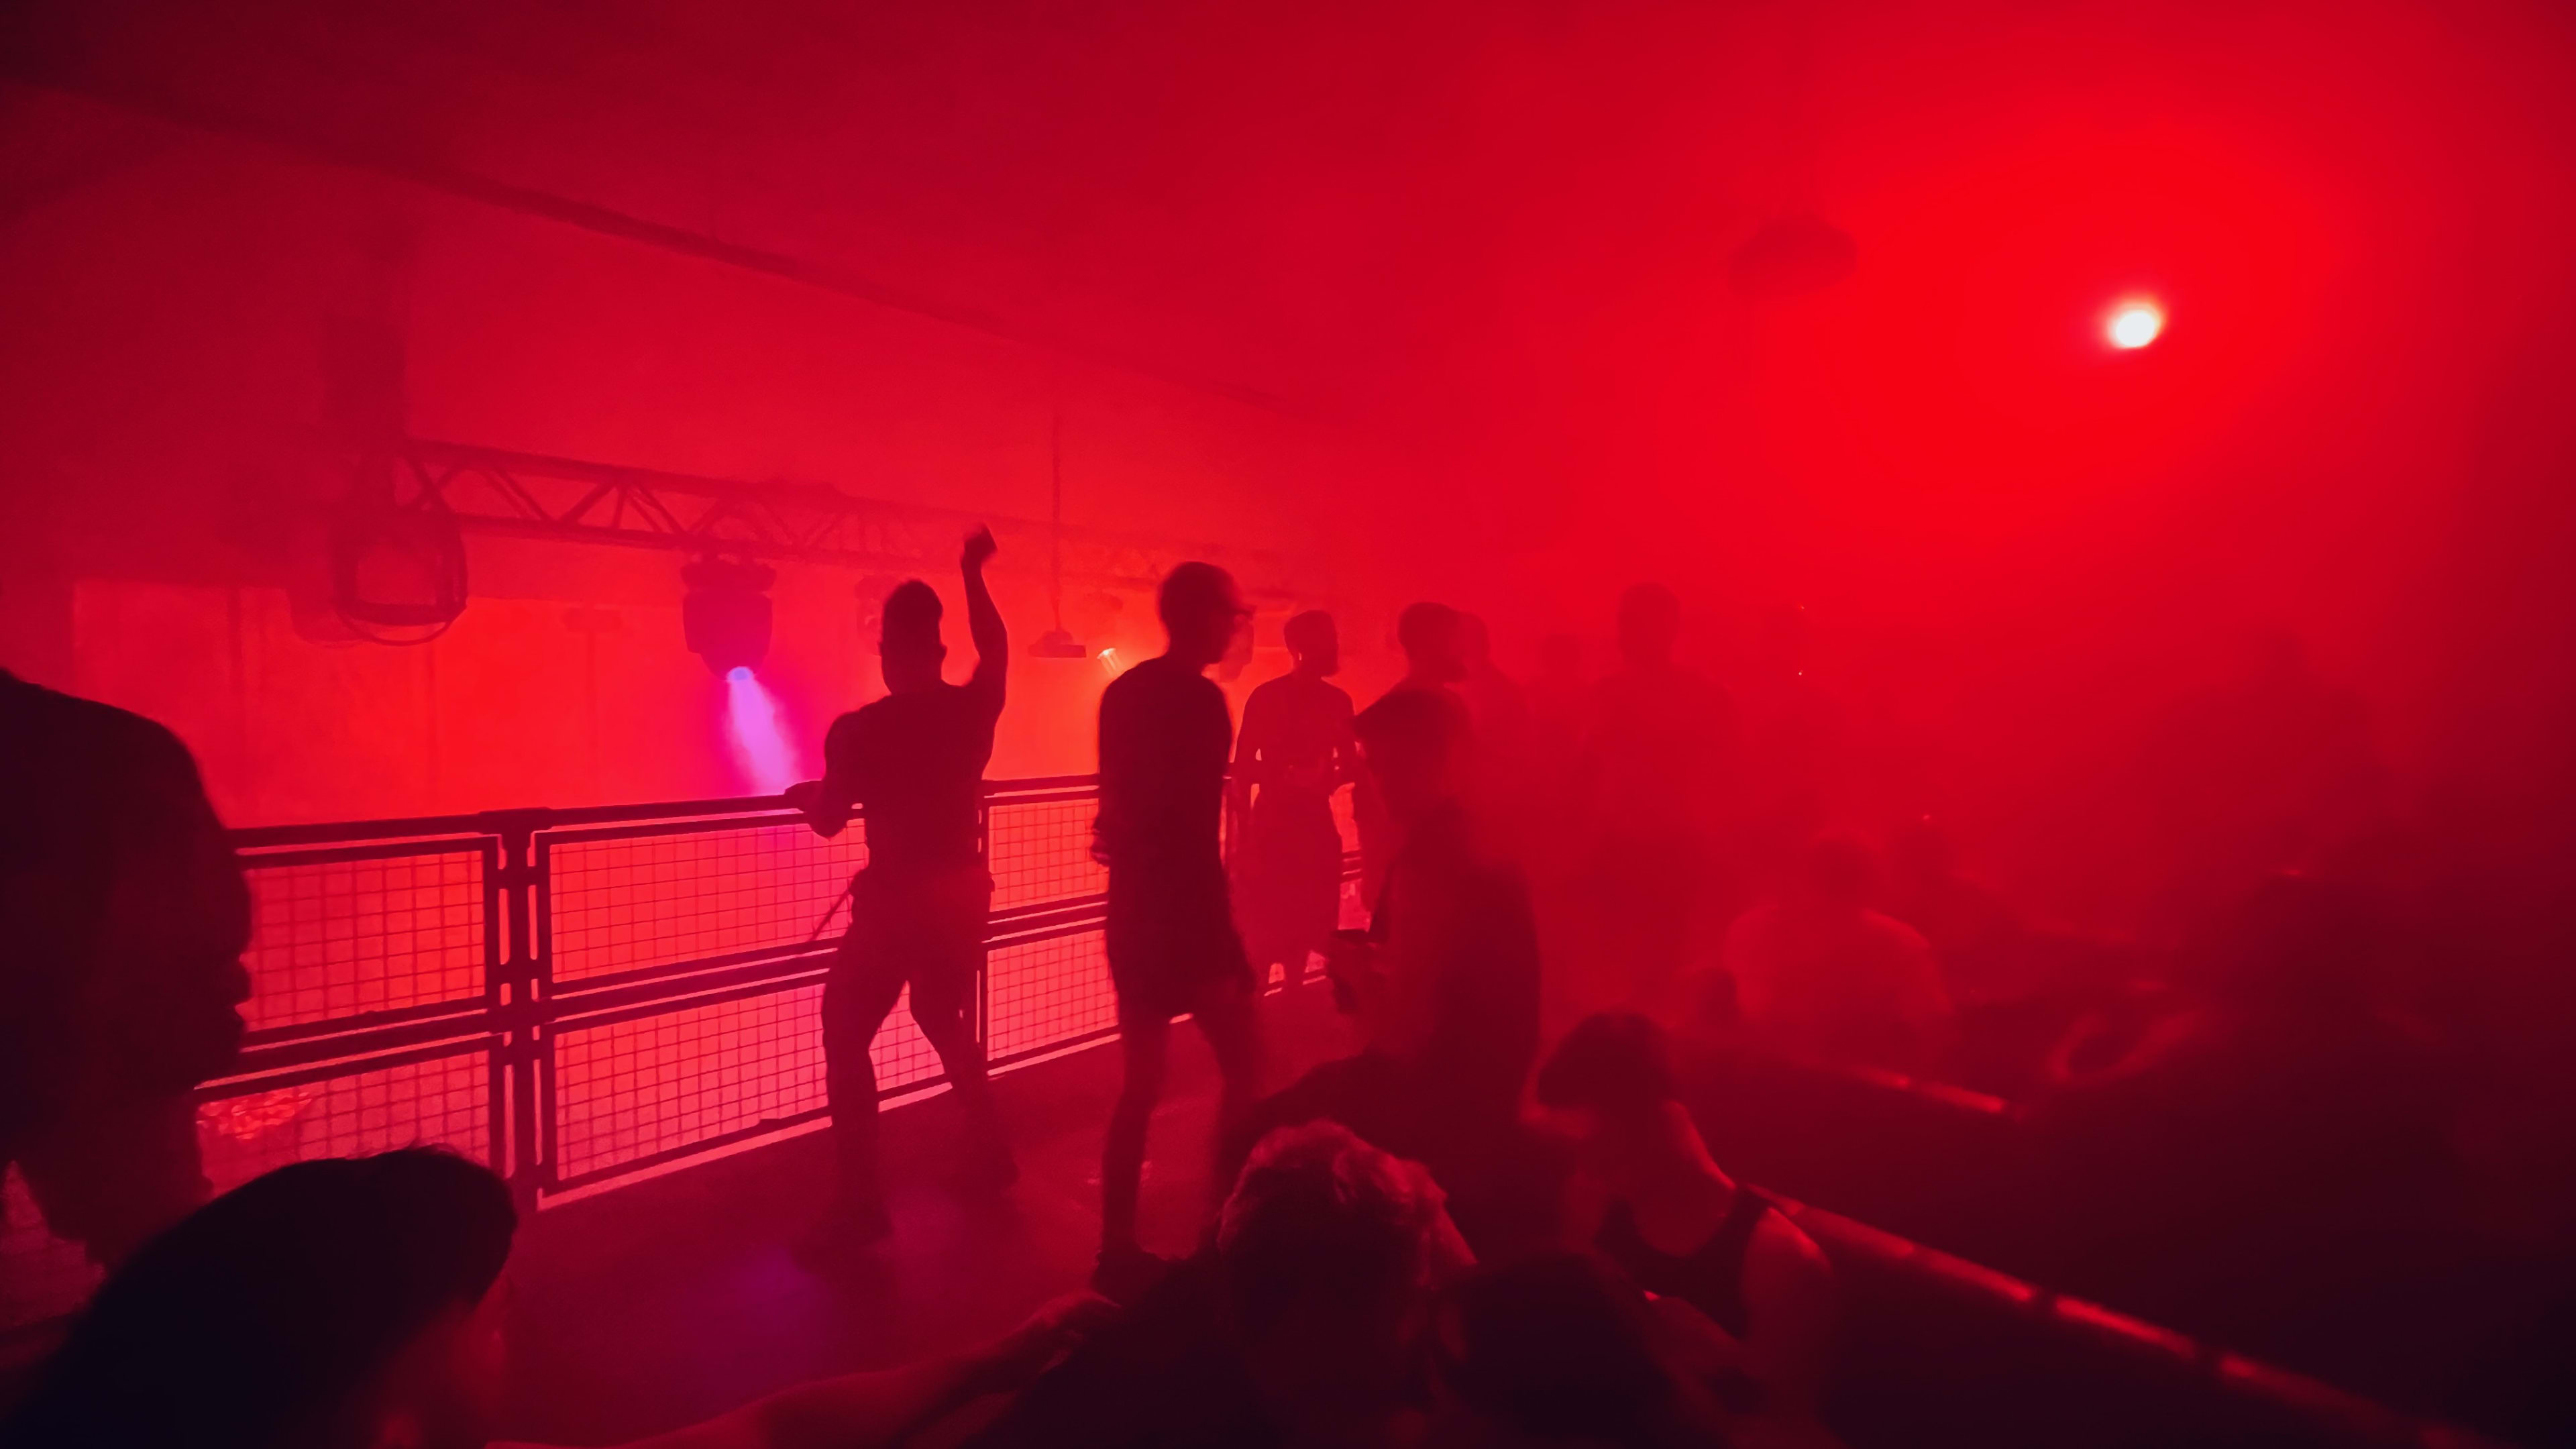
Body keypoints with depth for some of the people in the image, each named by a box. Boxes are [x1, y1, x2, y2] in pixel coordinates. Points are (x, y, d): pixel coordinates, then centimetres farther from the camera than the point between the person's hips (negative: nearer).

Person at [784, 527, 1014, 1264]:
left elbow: (826, 821, -2)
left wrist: (802, 792, 20)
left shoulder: (861, 729, -11)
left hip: (897, 900, -5)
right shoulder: (972, 709, -1)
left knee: (846, 1036, 5)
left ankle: (860, 1203, 1)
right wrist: (972, 577, 28)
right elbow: (995, 648, 19)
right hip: (960, 894, 6)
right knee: (946, 1022, 25)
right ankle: (989, 1154, 31)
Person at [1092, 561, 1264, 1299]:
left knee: (1142, 1081, 15)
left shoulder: (1123, 692, 11)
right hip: (1185, 908, -8)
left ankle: (1119, 1249, 23)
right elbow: (1191, 816, -18)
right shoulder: (1201, 699, -15)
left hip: (1134, 908, 9)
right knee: (1243, 1065, 5)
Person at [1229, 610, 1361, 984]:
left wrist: (1330, 779, -10)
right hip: (1272, 826, -5)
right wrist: (1244, 841, -15)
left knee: (1305, 928, 13)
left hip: (1317, 825, 5)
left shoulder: (1337, 701, 5)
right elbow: (1243, 771, -11)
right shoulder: (1266, 698, -10)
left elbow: (1351, 765, 14)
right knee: (1264, 934, -4)